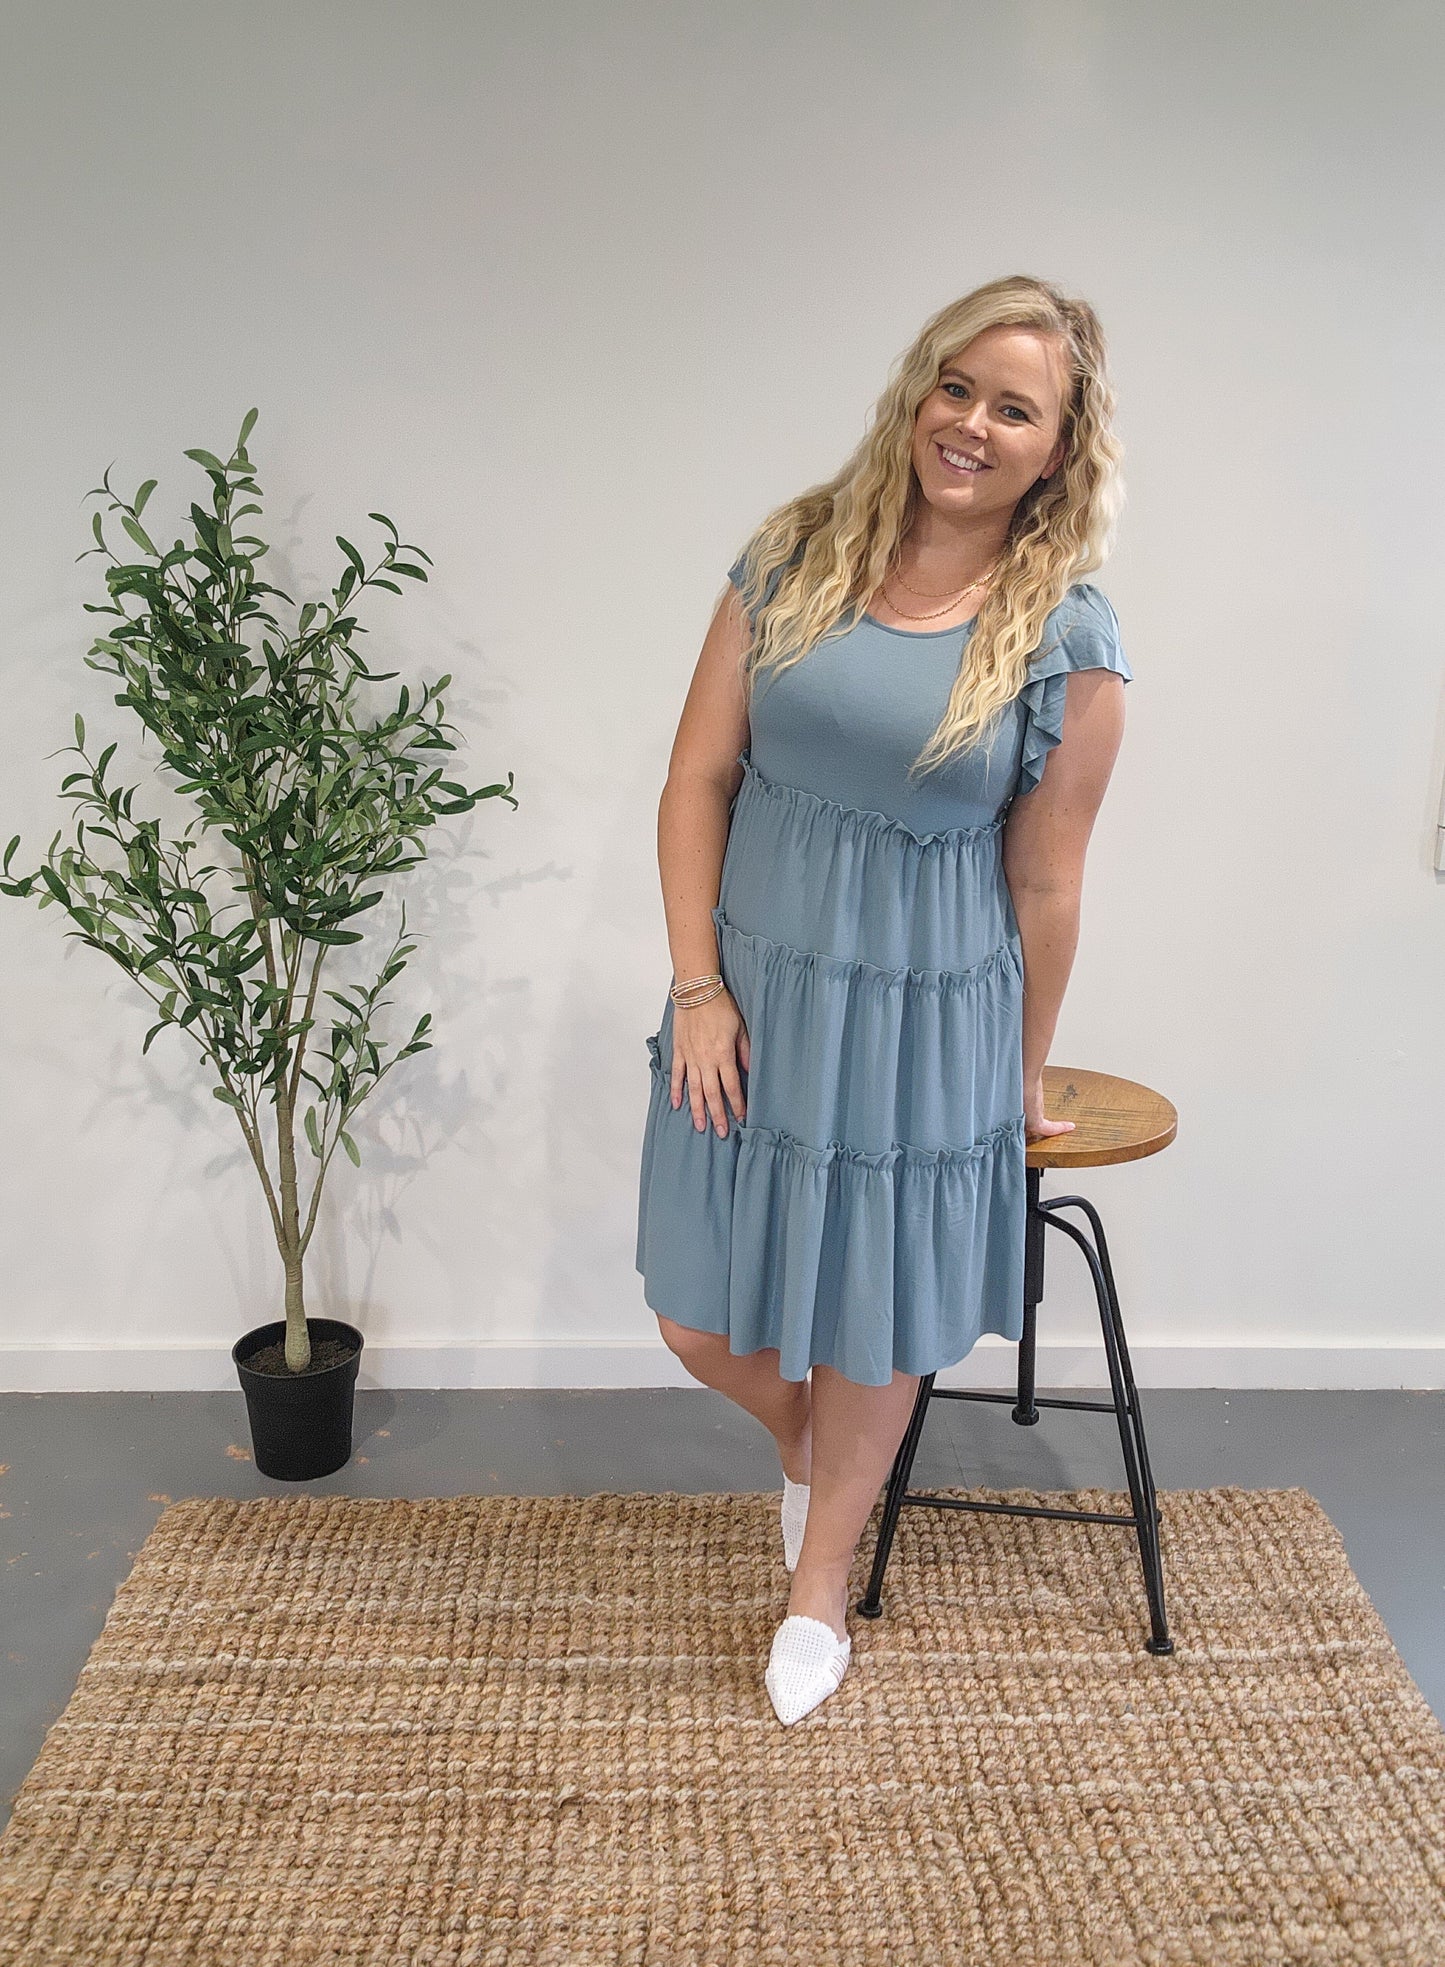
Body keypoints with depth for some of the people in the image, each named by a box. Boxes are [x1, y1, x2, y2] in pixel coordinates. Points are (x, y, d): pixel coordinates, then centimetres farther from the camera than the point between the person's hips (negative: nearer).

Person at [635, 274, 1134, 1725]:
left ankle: (819, 1593, 42)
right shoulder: (795, 557, -3)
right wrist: (697, 986, -6)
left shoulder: (1069, 642, -10)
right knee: (700, 1325, 11)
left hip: (925, 1027, -2)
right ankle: (801, 1446, 48)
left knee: (872, 1336, 14)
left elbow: (1042, 881, -4)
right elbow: (698, 777, -1)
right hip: (752, 1003, 3)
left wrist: (1026, 1067, 6)